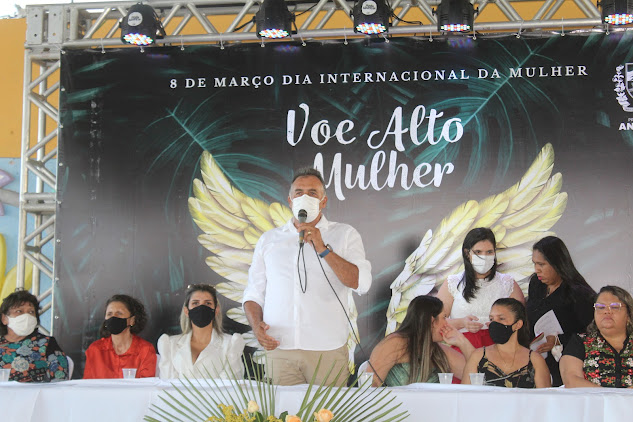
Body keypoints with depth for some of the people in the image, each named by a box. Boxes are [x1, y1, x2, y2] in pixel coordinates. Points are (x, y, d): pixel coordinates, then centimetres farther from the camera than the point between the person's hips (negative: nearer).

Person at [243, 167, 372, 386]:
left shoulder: (345, 235, 8)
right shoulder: (268, 240, 16)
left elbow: (361, 283, -6)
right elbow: (254, 292, 16)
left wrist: (323, 249, -13)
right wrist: (256, 325, -4)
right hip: (279, 349, 2)